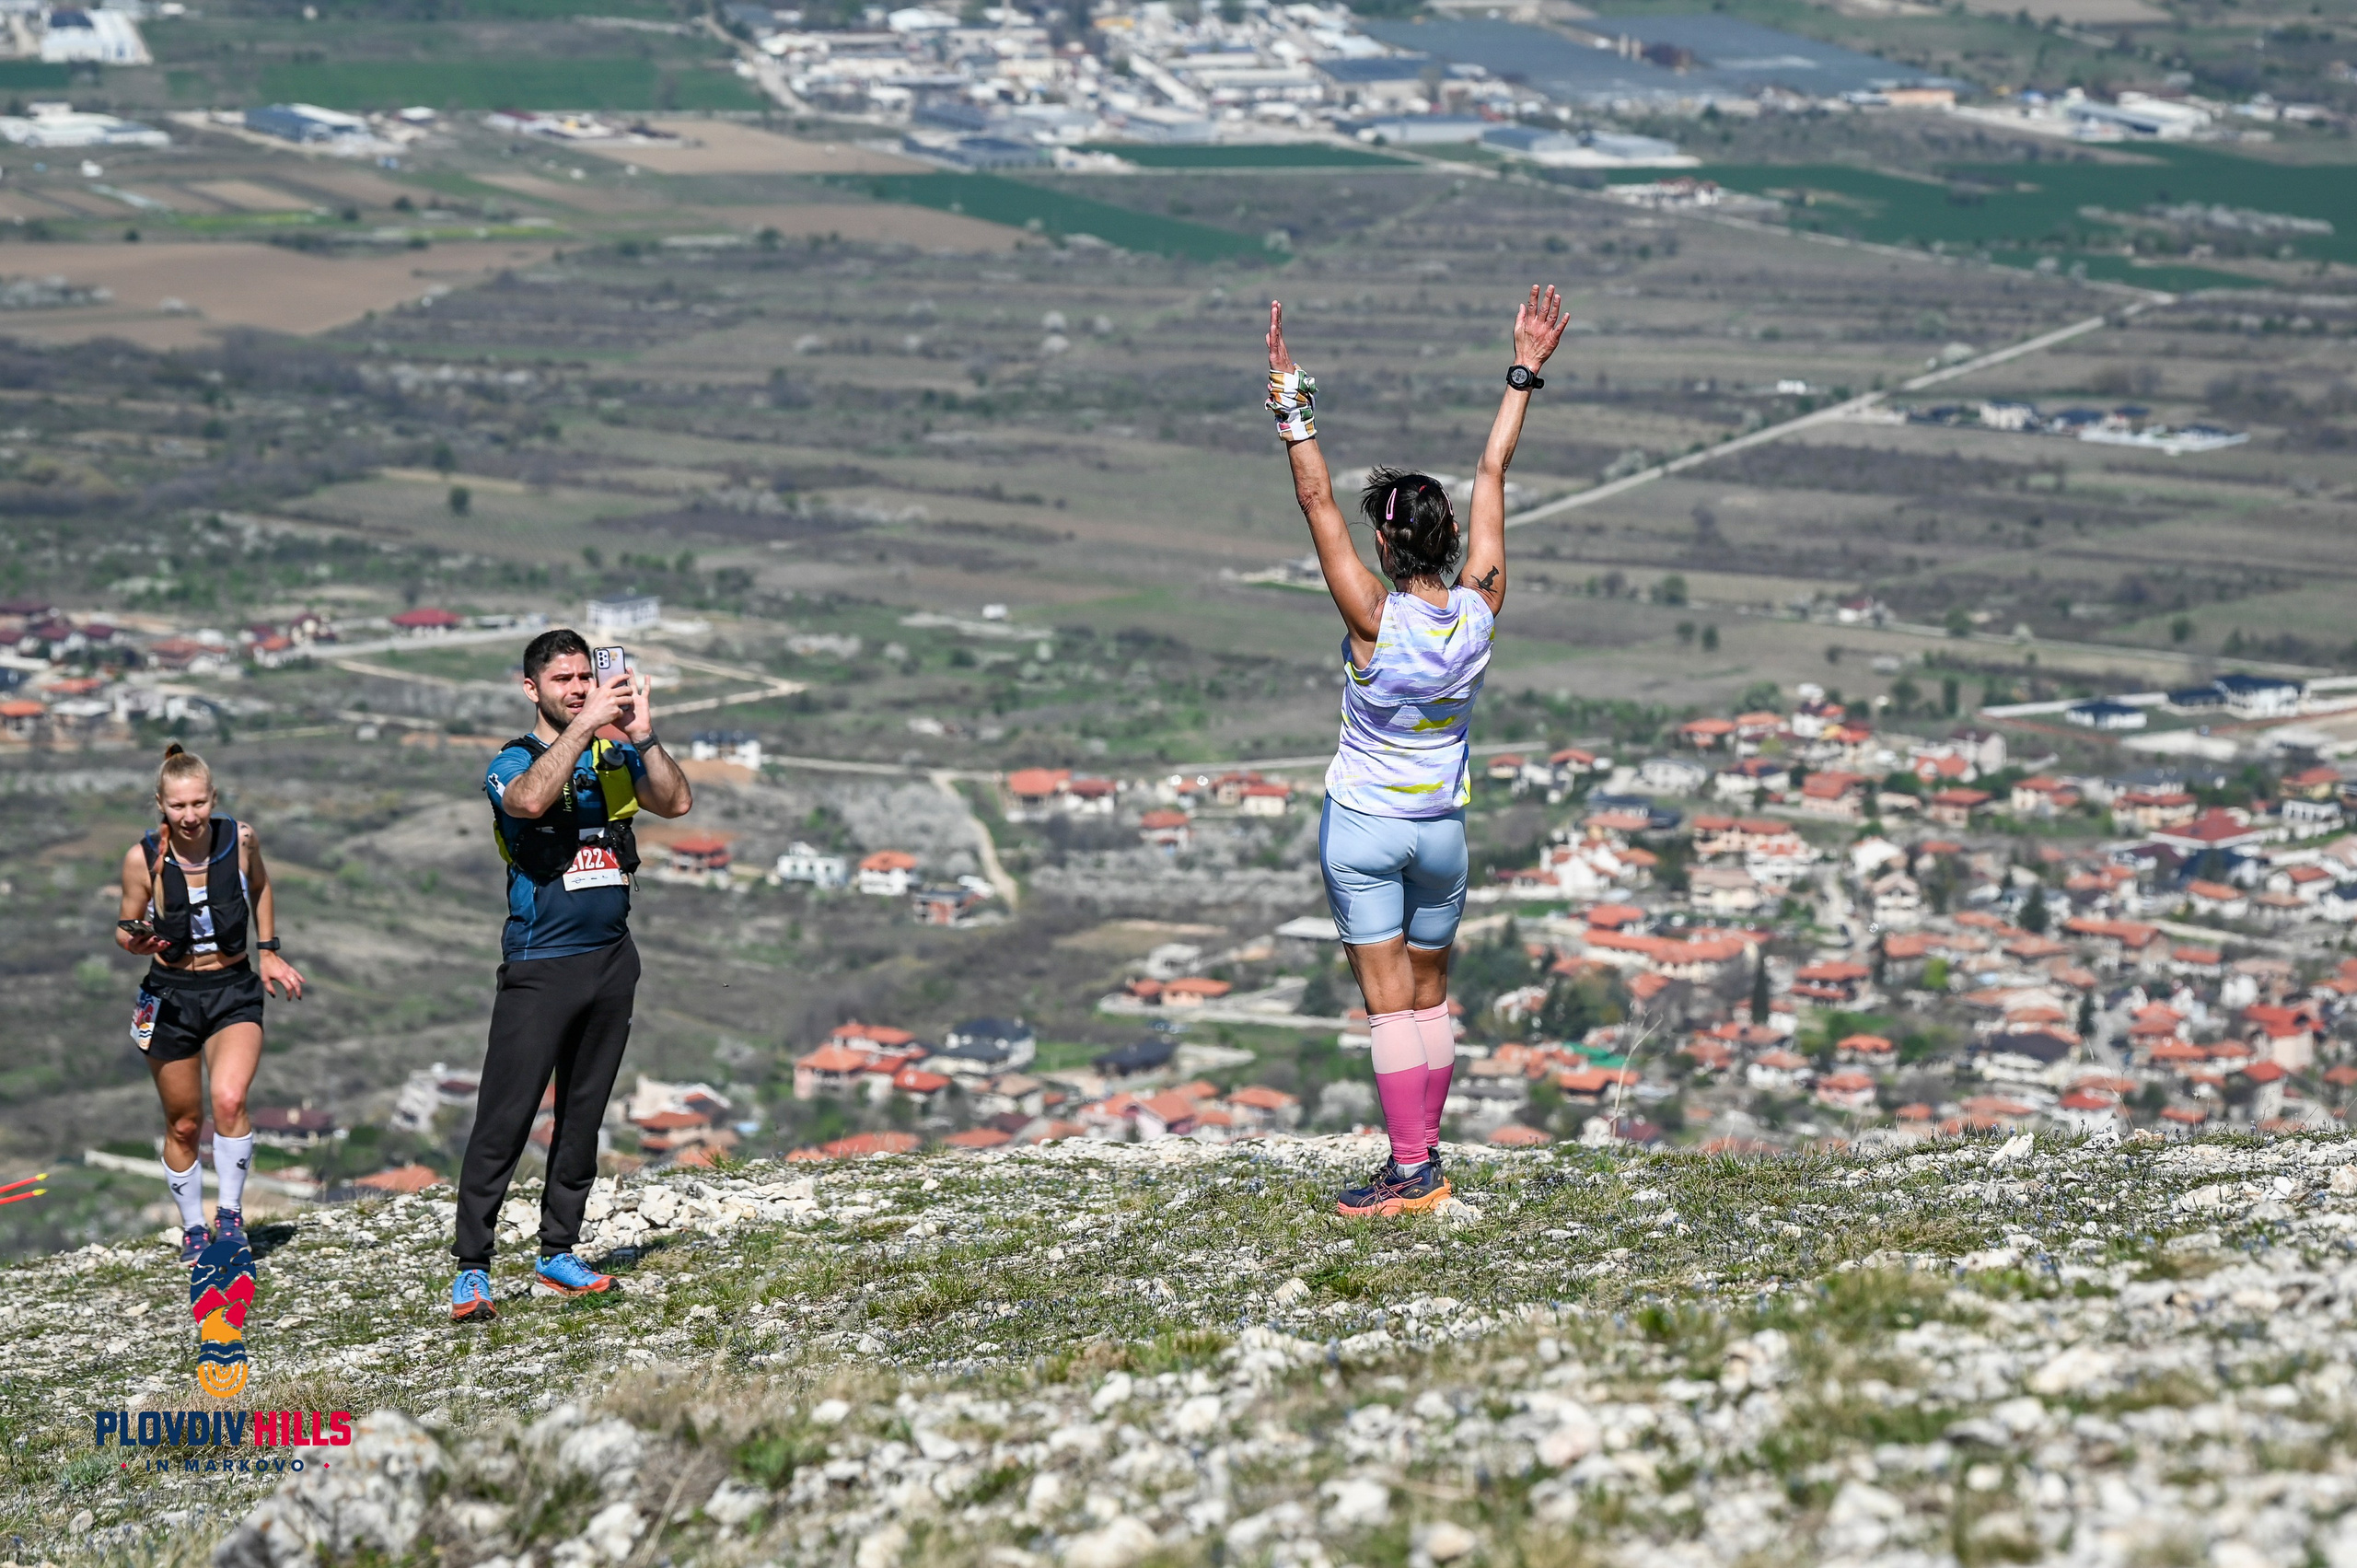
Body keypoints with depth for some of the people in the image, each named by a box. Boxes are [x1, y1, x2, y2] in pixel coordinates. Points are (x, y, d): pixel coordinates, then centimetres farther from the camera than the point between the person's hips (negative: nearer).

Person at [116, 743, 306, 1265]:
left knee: (229, 1101, -24)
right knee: (184, 1124, 8)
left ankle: (230, 1214, -6)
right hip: (171, 995, 0)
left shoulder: (241, 839, -9)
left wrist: (268, 952, 10)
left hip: (234, 991, 0)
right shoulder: (143, 858, -13)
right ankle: (193, 1229, 28)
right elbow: (128, 927, 0)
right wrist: (133, 939, -23)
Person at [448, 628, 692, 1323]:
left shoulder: (617, 757, 10)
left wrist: (643, 736, -19)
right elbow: (529, 799, -25)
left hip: (612, 959, 5)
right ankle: (471, 1268, -6)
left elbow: (676, 802, -6)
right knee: (504, 1120, -8)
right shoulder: (513, 762, -2)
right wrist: (585, 725, -28)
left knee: (582, 1116, 10)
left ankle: (557, 1254, 18)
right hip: (540, 963, -5)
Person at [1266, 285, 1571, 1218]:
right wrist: (1525, 372, 4)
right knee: (1430, 997, 14)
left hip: (1364, 826, -4)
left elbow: (1316, 501, -22)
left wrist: (1291, 404, -21)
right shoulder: (1480, 607, -9)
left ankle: (1409, 1171, -4)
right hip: (1442, 828, 4)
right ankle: (1424, 1157, 19)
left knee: (1390, 1002, -3)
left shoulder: (1374, 618, -20)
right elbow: (1492, 473, -3)